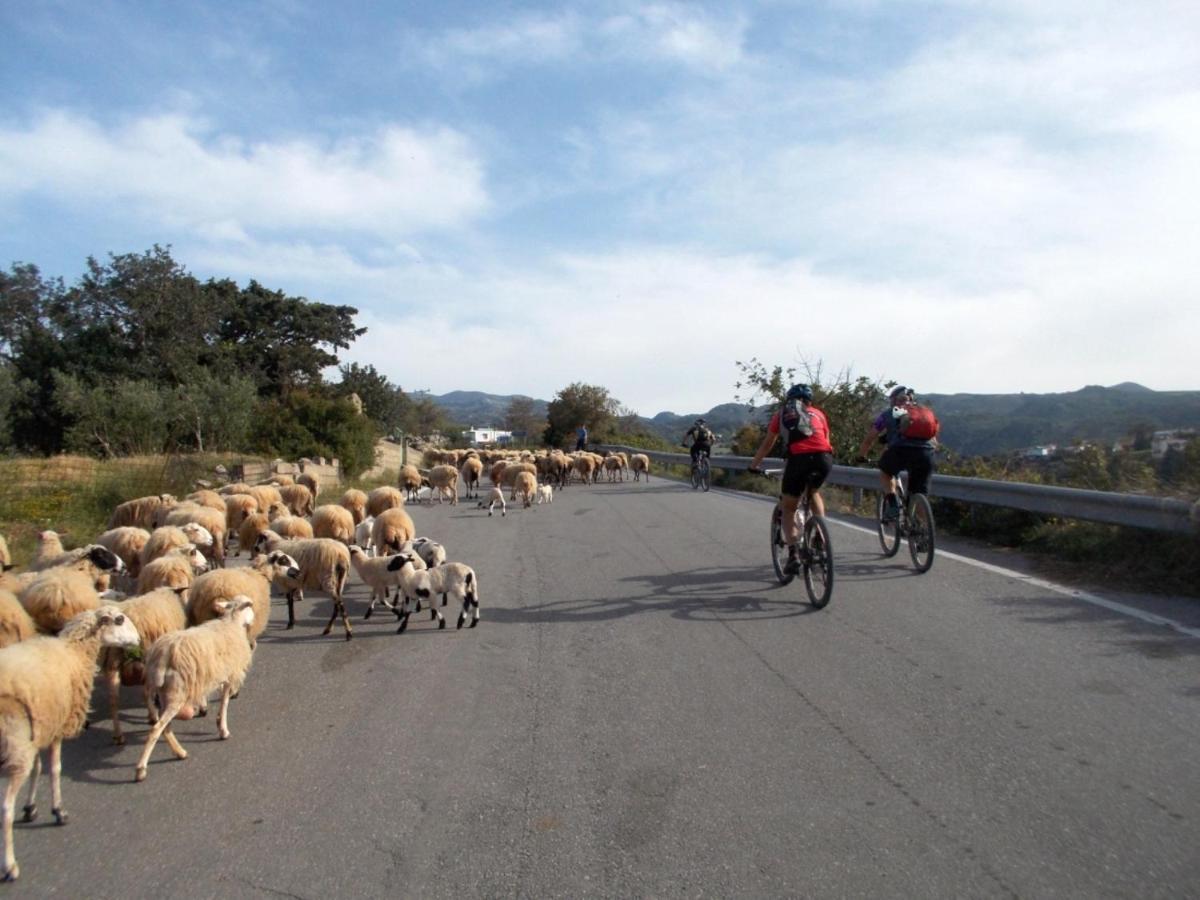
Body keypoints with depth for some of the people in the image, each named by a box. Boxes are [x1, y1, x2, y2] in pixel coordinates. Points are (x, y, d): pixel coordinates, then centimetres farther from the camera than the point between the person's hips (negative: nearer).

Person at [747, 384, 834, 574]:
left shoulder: (782, 412, 24)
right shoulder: (818, 413, 28)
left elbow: (767, 444, 28)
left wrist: (754, 465, 39)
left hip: (799, 458, -2)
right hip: (824, 458, 3)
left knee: (788, 509, 14)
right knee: (814, 493, 33)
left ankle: (794, 554, -2)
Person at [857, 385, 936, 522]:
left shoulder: (887, 414, 25)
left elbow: (869, 440, 30)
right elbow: (934, 440, 35)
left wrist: (861, 456, 45)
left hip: (900, 450, -2)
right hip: (925, 453, 2)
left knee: (885, 473, 29)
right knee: (919, 495, 15)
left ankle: (892, 505, 10)